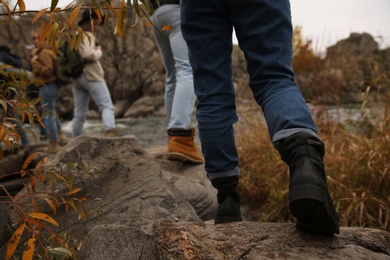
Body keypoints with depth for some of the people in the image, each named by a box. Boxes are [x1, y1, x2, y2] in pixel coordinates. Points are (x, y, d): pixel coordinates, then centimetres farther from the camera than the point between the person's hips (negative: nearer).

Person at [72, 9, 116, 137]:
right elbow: (88, 54, -22)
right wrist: (99, 51, -4)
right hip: (91, 76, -8)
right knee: (107, 106, -12)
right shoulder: (87, 35, -7)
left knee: (79, 113, 10)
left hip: (77, 77, 9)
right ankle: (111, 133, -29)